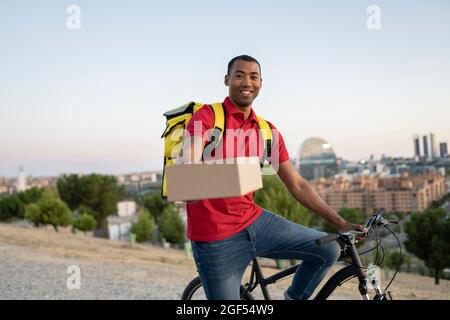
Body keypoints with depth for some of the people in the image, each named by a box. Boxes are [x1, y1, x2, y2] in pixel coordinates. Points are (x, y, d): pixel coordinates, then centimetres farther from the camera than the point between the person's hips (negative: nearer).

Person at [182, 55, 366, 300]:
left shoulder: (268, 132, 7)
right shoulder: (206, 117, -8)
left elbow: (297, 186, 9)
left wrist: (341, 223, 4)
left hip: (254, 222, 5)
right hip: (216, 238, -5)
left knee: (329, 250, -1)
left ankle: (293, 298, 21)